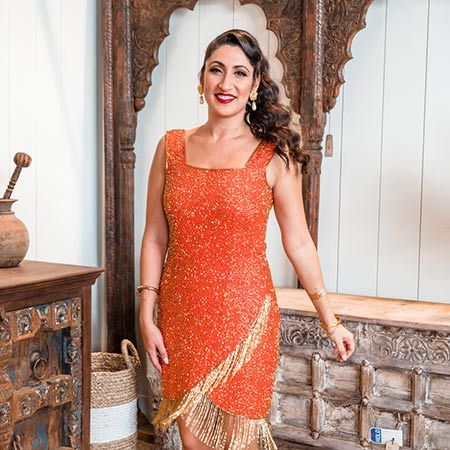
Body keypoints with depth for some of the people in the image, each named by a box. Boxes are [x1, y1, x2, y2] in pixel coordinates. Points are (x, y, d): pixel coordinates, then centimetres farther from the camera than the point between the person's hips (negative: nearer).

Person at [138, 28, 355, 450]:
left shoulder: (274, 154, -4)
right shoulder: (171, 146, 3)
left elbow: (298, 243, -1)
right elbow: (155, 238, 5)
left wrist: (330, 321, 0)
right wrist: (147, 316, 1)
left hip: (244, 315, -2)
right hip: (182, 315, 3)